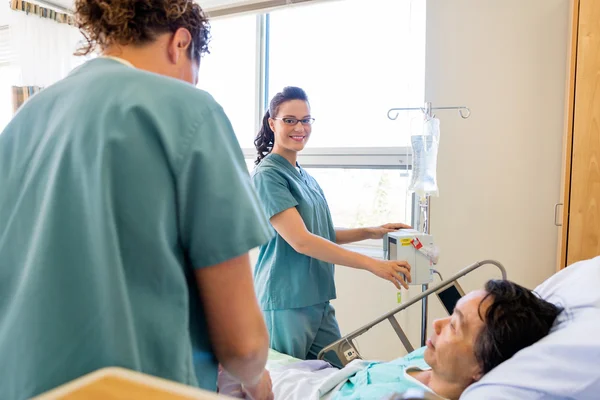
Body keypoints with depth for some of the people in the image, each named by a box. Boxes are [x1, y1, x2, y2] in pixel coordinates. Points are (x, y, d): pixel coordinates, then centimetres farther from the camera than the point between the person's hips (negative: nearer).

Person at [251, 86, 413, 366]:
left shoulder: (305, 177, 13)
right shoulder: (267, 175, -13)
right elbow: (301, 241, -21)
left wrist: (370, 232, 6)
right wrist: (373, 264, -21)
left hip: (319, 301, 8)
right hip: (285, 304, -8)